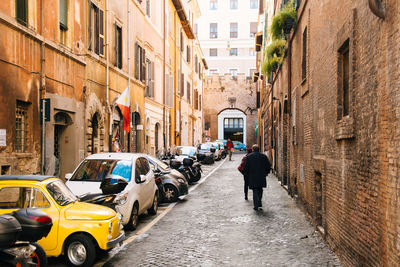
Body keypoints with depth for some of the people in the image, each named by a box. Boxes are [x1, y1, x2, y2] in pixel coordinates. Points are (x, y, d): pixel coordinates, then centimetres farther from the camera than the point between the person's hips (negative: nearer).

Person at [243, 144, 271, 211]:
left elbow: (245, 167, -3)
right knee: (260, 190, 20)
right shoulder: (263, 156, 2)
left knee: (255, 191, 3)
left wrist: (247, 174, 13)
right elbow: (268, 166, 3)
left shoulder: (248, 157, -3)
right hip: (262, 177, 2)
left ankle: (256, 206, -4)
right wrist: (266, 173, 18)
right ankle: (259, 203, 22)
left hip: (252, 177, -2)